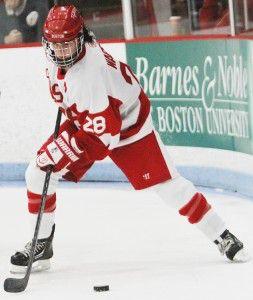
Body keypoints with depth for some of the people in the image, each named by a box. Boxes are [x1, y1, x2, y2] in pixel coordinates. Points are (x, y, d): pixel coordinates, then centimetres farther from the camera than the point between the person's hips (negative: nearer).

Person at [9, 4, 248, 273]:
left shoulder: (88, 77, -39)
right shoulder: (58, 55, -16)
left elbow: (106, 135, -37)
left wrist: (59, 153, -35)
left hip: (126, 126, -7)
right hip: (85, 122, 7)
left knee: (167, 185, -5)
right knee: (37, 173, -6)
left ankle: (221, 236, 11)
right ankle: (41, 245, 8)